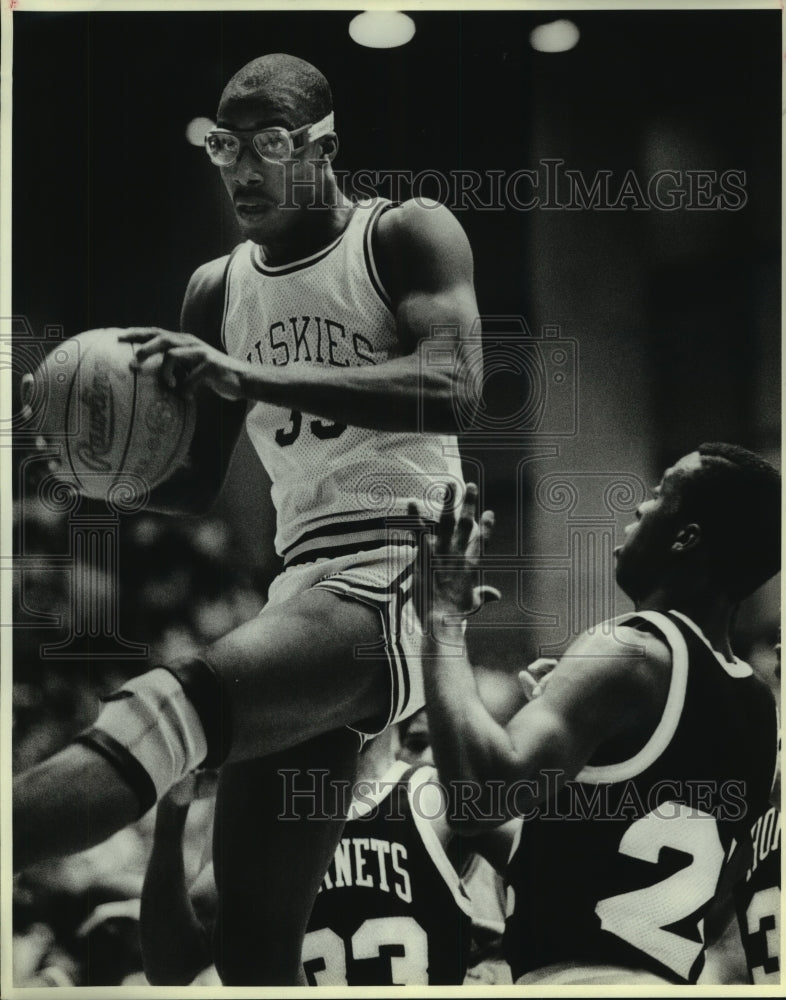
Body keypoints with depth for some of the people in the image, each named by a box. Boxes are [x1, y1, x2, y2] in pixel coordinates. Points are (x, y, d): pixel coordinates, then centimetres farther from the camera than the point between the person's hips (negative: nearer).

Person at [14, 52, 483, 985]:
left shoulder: (406, 235, 1)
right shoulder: (217, 288, 17)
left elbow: (455, 385, -18)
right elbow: (195, 484, 21)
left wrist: (250, 376, -25)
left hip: (404, 568, -6)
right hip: (303, 582, 6)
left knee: (181, 698, -34)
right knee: (251, 934, 3)